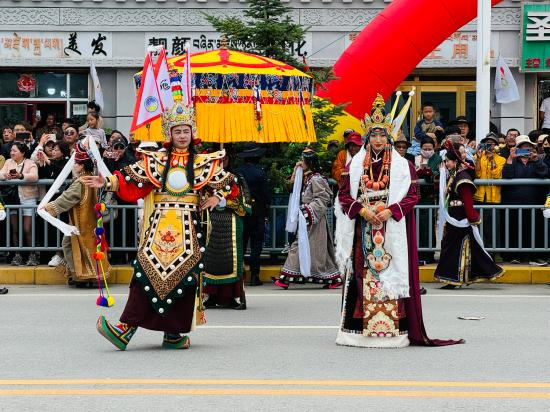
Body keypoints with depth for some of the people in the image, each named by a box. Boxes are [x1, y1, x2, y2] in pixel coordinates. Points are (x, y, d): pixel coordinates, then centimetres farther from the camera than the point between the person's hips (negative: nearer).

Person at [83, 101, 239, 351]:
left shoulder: (204, 163, 11)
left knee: (183, 277, -4)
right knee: (147, 273, -10)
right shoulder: (155, 161, 11)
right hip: (159, 226, 0)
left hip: (188, 228, 0)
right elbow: (130, 182, 4)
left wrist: (216, 197, -3)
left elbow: (228, 185, 15)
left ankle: (174, 333, 2)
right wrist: (107, 182, -10)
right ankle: (126, 328, -14)